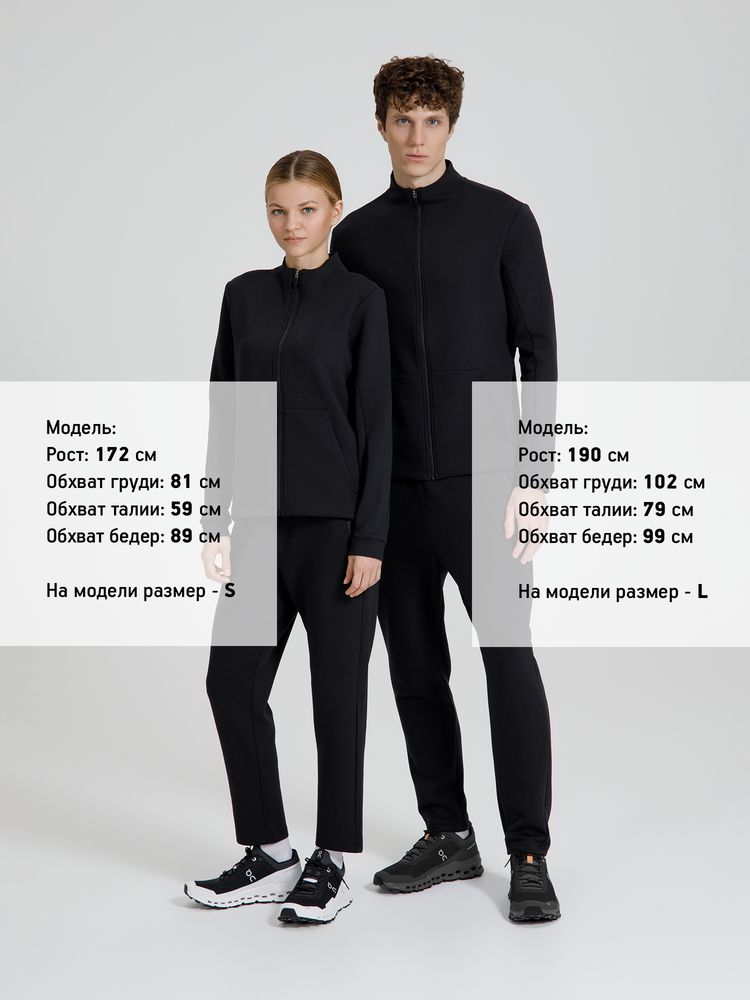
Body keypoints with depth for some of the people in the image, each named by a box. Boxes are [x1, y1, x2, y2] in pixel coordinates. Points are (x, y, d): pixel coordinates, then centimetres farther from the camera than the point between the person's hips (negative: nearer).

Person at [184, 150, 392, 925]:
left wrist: (369, 538, -12)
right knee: (232, 681, 5)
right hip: (264, 519, 5)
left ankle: (331, 863, 16)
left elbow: (376, 422, -8)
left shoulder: (361, 299, -5)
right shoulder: (244, 295, 10)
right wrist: (217, 519, 7)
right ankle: (269, 855, 19)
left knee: (337, 689, 3)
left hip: (337, 521, -5)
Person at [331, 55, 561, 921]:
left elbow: (538, 352, -4)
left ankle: (529, 856, 2)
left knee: (509, 660, -6)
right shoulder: (357, 236, 9)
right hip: (391, 489, 4)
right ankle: (447, 837, 22)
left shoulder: (504, 221, -1)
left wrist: (530, 477, -12)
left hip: (479, 482, -4)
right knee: (415, 667, 9)